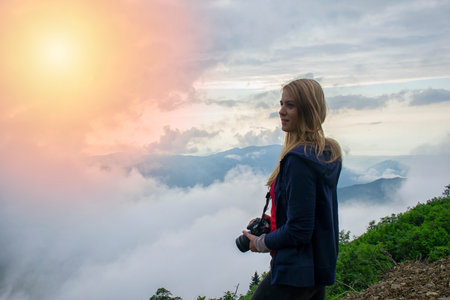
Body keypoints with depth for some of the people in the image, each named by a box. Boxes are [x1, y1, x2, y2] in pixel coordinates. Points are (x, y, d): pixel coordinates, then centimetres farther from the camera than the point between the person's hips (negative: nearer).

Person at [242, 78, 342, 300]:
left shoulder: (299, 159, -22)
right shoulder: (328, 154, 6)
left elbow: (298, 231, -22)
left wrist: (261, 243, -7)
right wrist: (274, 222, 11)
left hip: (295, 273, -9)